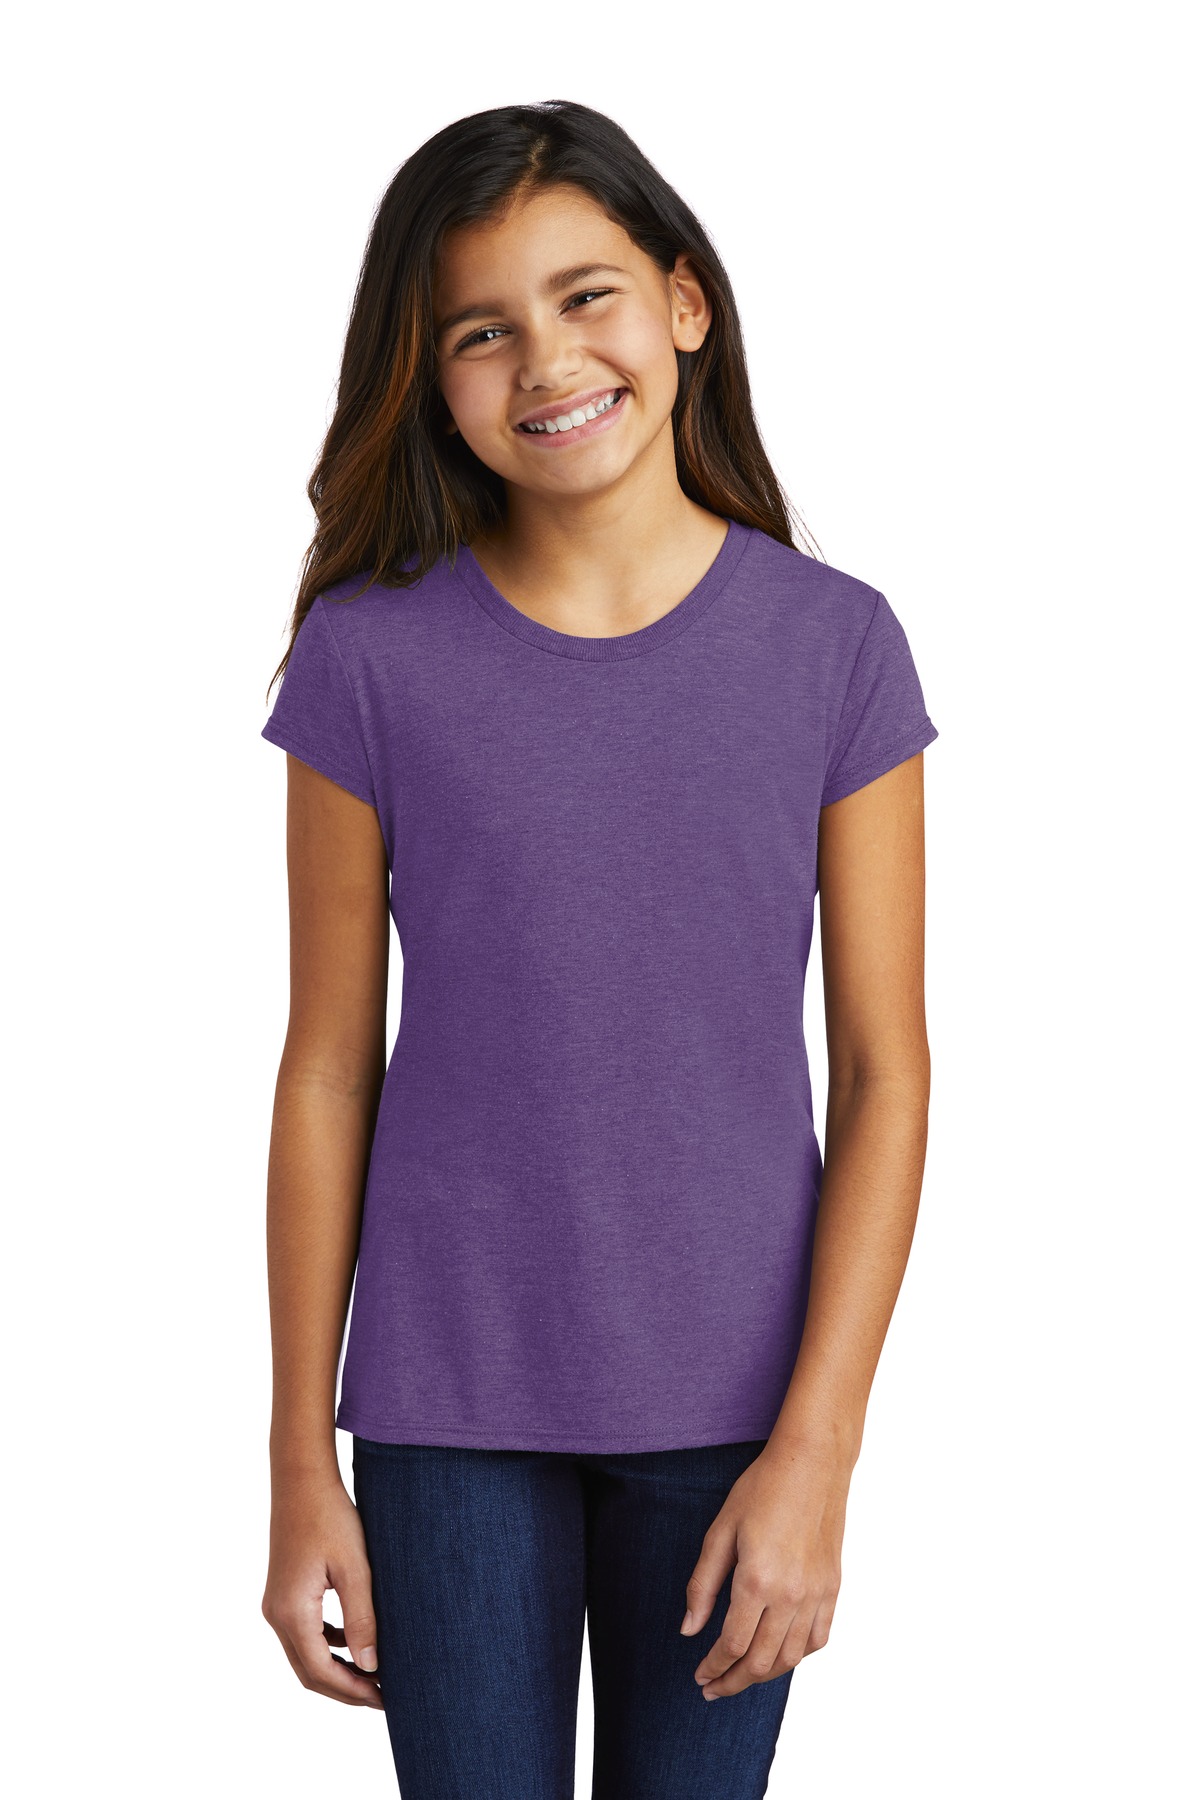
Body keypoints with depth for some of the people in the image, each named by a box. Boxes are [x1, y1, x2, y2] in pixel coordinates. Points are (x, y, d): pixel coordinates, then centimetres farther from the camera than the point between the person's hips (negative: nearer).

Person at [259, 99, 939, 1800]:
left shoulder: (834, 644, -5)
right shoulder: (372, 655, -5)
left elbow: (886, 1069, -4)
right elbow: (328, 1070, -1)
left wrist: (816, 1452, -9)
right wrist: (302, 1464, 1)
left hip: (731, 1402, 0)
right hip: (451, 1407, 0)